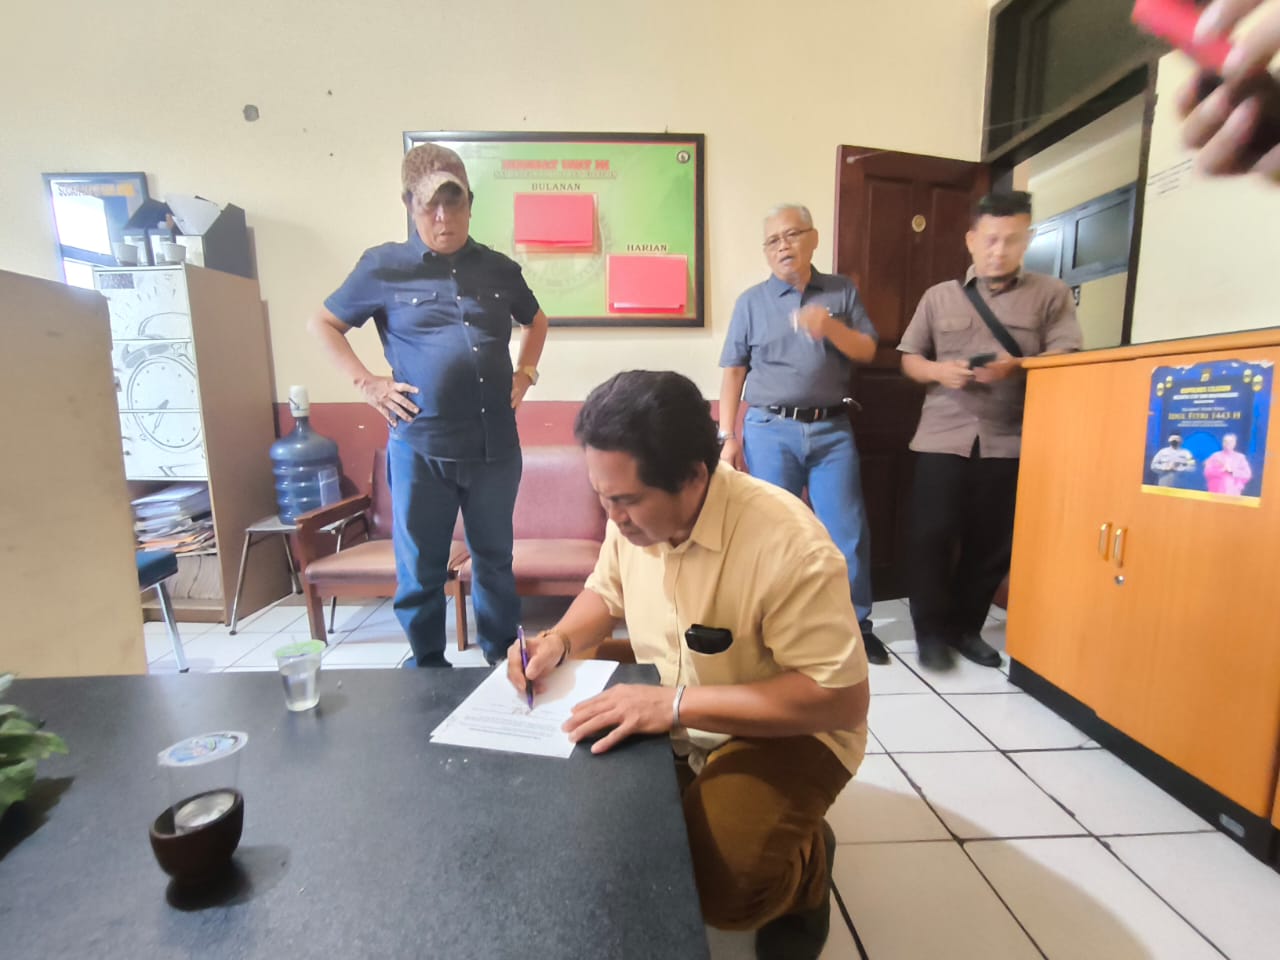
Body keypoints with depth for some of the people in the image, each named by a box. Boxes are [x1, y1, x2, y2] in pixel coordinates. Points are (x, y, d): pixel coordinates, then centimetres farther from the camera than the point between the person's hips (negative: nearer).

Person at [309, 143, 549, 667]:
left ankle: (504, 663, 31)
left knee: (495, 560, 14)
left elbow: (536, 321, 27)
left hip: (496, 444, 2)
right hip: (420, 447, -2)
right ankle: (428, 670, 29)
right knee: (420, 570, 9)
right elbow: (323, 323, 12)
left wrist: (524, 374, 12)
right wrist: (366, 382, 0)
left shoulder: (500, 269, 10)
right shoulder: (382, 266, 3)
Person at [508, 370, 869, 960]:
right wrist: (557, 642, -14)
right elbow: (606, 595, 8)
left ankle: (802, 866, 9)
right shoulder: (633, 515, -11)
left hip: (785, 730, -5)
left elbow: (843, 699, -29)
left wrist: (677, 705, -34)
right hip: (660, 712, 6)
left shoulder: (788, 544, -33)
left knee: (723, 883, -25)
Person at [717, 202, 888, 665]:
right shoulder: (751, 301, 7)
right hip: (771, 430, -1)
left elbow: (867, 350, 7)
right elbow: (733, 372, 4)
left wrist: (831, 327, -13)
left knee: (848, 531, 3)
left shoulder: (842, 292, 12)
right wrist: (728, 436, -4)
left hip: (832, 429, 2)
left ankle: (857, 623, 21)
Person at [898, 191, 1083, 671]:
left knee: (992, 541, 5)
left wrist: (1016, 366, -20)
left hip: (1011, 442, 1)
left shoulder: (1051, 294, 10)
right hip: (943, 437, 0)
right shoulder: (939, 296, 14)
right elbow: (909, 359, 11)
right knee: (932, 535, -4)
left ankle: (965, 625, 23)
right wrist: (939, 371, -10)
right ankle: (930, 629, 11)